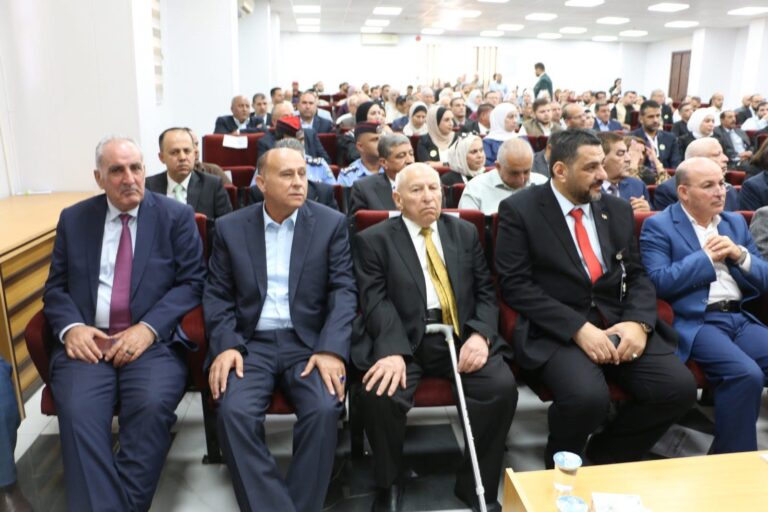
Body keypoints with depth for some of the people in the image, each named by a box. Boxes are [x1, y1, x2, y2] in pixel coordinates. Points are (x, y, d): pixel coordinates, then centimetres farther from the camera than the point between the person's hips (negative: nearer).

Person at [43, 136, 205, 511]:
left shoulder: (176, 216, 5)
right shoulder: (73, 219, 13)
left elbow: (192, 282, -2)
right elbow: (55, 287, 14)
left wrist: (148, 328, -15)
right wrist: (71, 327, -8)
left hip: (154, 341, -2)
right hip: (88, 342, 2)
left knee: (152, 406, -29)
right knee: (79, 413, -26)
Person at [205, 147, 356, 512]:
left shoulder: (331, 223, 3)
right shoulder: (230, 227, 7)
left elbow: (344, 290, -3)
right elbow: (217, 294, 7)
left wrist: (331, 350, -17)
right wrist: (226, 345, -10)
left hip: (309, 342, -1)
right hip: (250, 342, 1)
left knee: (324, 410, -27)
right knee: (234, 412, -26)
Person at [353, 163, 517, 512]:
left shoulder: (465, 232, 16)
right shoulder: (373, 240, 5)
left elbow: (486, 291, 11)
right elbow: (376, 301, -7)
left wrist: (481, 334, -9)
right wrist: (393, 351, -24)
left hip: (460, 334, 3)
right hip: (402, 338, -2)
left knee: (502, 386, -22)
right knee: (380, 394, -29)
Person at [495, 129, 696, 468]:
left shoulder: (618, 209, 13)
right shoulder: (519, 210, -3)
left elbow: (637, 275, 13)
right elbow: (515, 285, -10)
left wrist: (638, 322, -9)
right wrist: (578, 328, -19)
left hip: (619, 323, 6)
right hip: (556, 331, -5)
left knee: (679, 388, -16)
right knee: (588, 397, -31)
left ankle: (607, 457, 12)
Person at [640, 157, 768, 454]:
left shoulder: (735, 222, 20)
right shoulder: (658, 226, 1)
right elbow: (659, 282, -13)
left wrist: (740, 254, -2)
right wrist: (707, 256, -6)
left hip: (740, 317, 7)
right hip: (695, 322, -6)